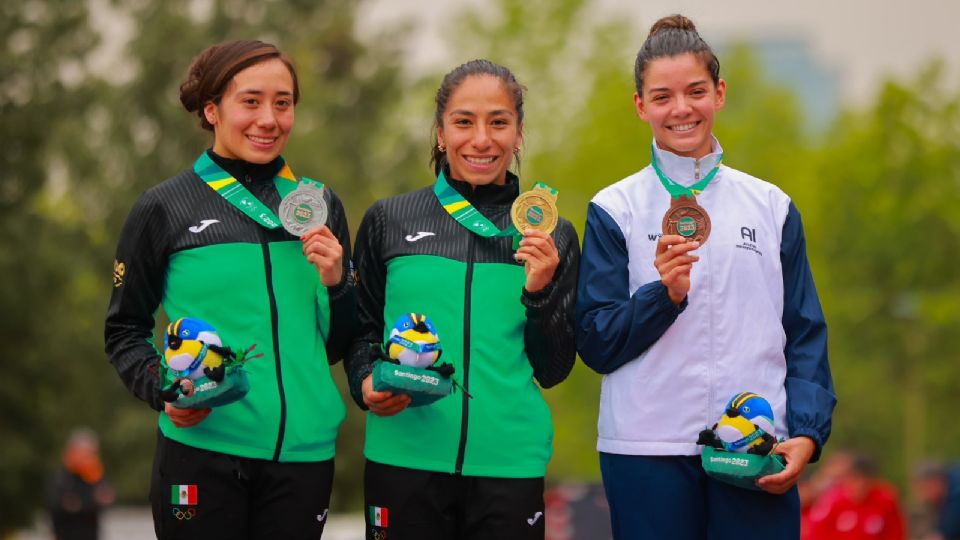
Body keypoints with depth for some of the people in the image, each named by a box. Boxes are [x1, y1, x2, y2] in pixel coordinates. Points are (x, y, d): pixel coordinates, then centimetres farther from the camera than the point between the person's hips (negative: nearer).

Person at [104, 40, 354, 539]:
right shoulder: (165, 208, 2)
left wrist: (335, 284, -4)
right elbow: (125, 331, 8)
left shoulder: (319, 206, 12)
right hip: (203, 447, -3)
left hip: (303, 449, 3)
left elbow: (337, 345, 15)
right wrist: (162, 390, -10)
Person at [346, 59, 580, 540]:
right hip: (404, 458, 0)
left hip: (510, 463, 0)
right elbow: (363, 328, 13)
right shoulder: (388, 221, 6)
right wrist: (366, 384, -6)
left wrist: (539, 293, -7)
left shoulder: (551, 237, 8)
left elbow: (554, 370, 8)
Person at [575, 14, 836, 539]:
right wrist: (663, 294, -16)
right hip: (648, 451, -1)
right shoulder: (614, 211, 4)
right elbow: (596, 346, 1)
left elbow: (805, 337, 10)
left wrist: (807, 432, -5)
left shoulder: (771, 207, 11)